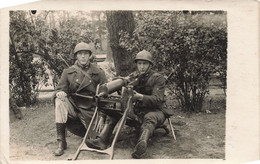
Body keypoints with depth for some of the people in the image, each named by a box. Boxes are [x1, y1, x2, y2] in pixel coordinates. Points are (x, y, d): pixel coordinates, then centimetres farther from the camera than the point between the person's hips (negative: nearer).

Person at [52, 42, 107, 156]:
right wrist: (59, 93, -27)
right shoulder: (68, 72, 1)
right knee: (60, 101, -29)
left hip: (89, 111, 0)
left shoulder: (98, 73, -2)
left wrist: (102, 118, -13)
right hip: (72, 107, 1)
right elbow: (59, 89, 0)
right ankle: (61, 142, -22)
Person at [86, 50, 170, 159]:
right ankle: (102, 140, -29)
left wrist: (140, 97, -34)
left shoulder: (158, 78, -6)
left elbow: (157, 100, -18)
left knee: (150, 118, -40)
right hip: (136, 110, 5)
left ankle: (142, 144, -68)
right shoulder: (133, 76, 11)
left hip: (154, 110, -5)